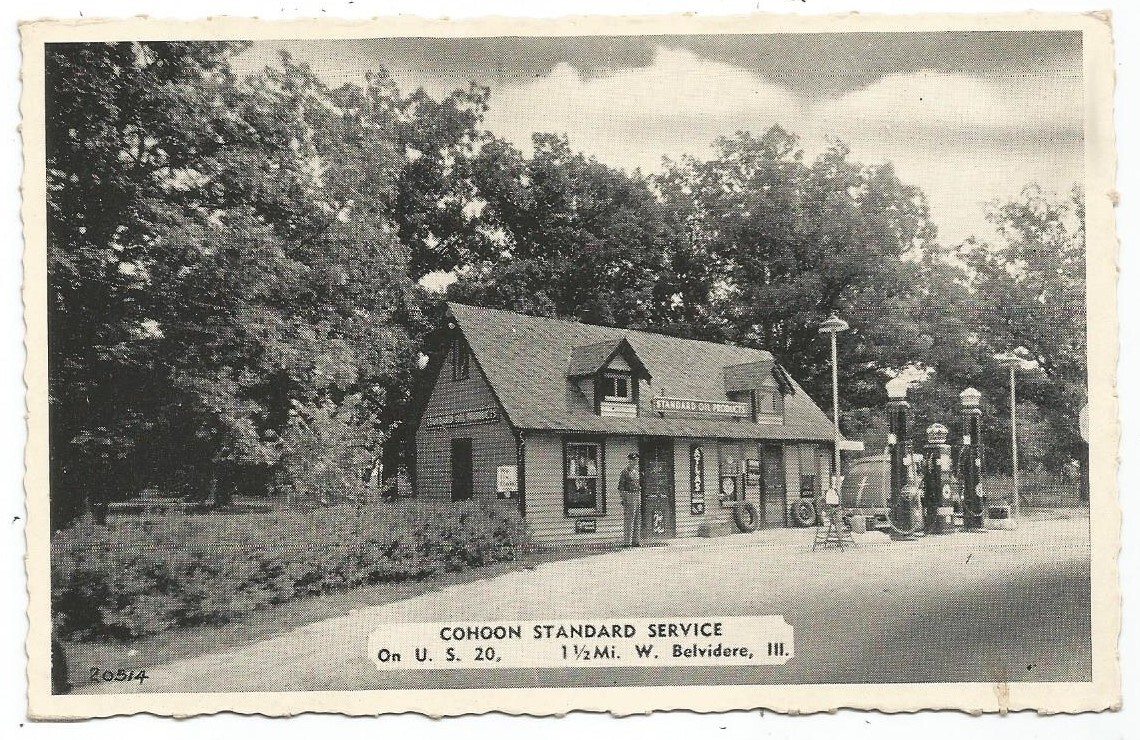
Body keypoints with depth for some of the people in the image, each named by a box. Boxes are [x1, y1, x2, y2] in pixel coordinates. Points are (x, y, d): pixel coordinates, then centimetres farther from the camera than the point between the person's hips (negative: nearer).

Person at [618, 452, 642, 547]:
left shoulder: (638, 471, 14)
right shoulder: (626, 471, -8)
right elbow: (620, 487, -10)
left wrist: (641, 497, 17)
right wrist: (623, 499, -15)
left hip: (638, 496, 8)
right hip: (629, 496, -8)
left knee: (638, 520, 8)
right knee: (629, 520, -7)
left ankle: (636, 541, 12)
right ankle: (628, 542, -5)